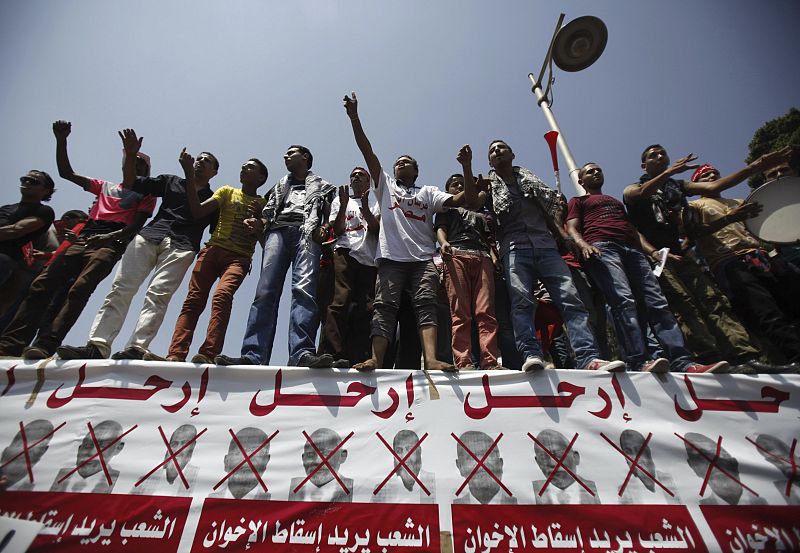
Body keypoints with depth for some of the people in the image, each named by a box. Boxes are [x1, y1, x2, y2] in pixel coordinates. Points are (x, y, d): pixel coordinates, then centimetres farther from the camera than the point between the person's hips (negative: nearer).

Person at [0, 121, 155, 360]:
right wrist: (61, 141, 17)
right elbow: (66, 172, 28)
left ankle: (44, 346, -32)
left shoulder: (147, 194, 16)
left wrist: (110, 237, -14)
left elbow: (137, 224, 2)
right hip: (84, 239, 6)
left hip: (111, 243, -6)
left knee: (79, 289, -26)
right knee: (41, 284, -9)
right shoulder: (105, 186, 33)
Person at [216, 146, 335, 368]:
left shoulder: (321, 186, 28)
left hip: (307, 232, -3)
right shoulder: (280, 185, 37)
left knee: (304, 288, -26)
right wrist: (259, 224, 1)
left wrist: (324, 229, -9)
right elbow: (268, 214, 24)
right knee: (265, 291, -16)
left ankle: (303, 353, -37)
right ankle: (253, 355, -24)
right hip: (278, 230, 3)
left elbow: (329, 216, 14)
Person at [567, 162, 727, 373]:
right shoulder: (578, 201, 25)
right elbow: (572, 229, 7)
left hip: (633, 249, 6)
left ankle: (683, 363, -19)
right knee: (623, 300, -27)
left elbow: (632, 229, 31)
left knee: (658, 303, -12)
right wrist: (583, 245, -16)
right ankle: (639, 362, -36)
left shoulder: (616, 201, 41)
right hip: (601, 247, -5)